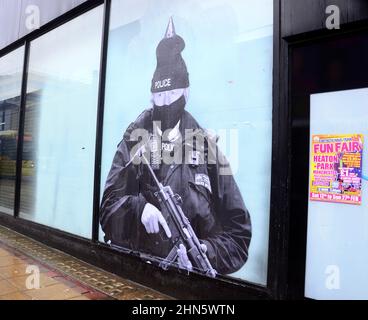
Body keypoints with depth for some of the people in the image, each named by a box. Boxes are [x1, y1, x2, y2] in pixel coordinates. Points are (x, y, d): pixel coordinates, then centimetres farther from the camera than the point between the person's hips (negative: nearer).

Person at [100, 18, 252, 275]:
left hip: (191, 272, -1)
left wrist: (208, 252, -13)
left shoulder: (207, 146, 1)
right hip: (132, 263, 1)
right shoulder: (134, 140, 5)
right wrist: (139, 208, -17)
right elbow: (109, 205, 1)